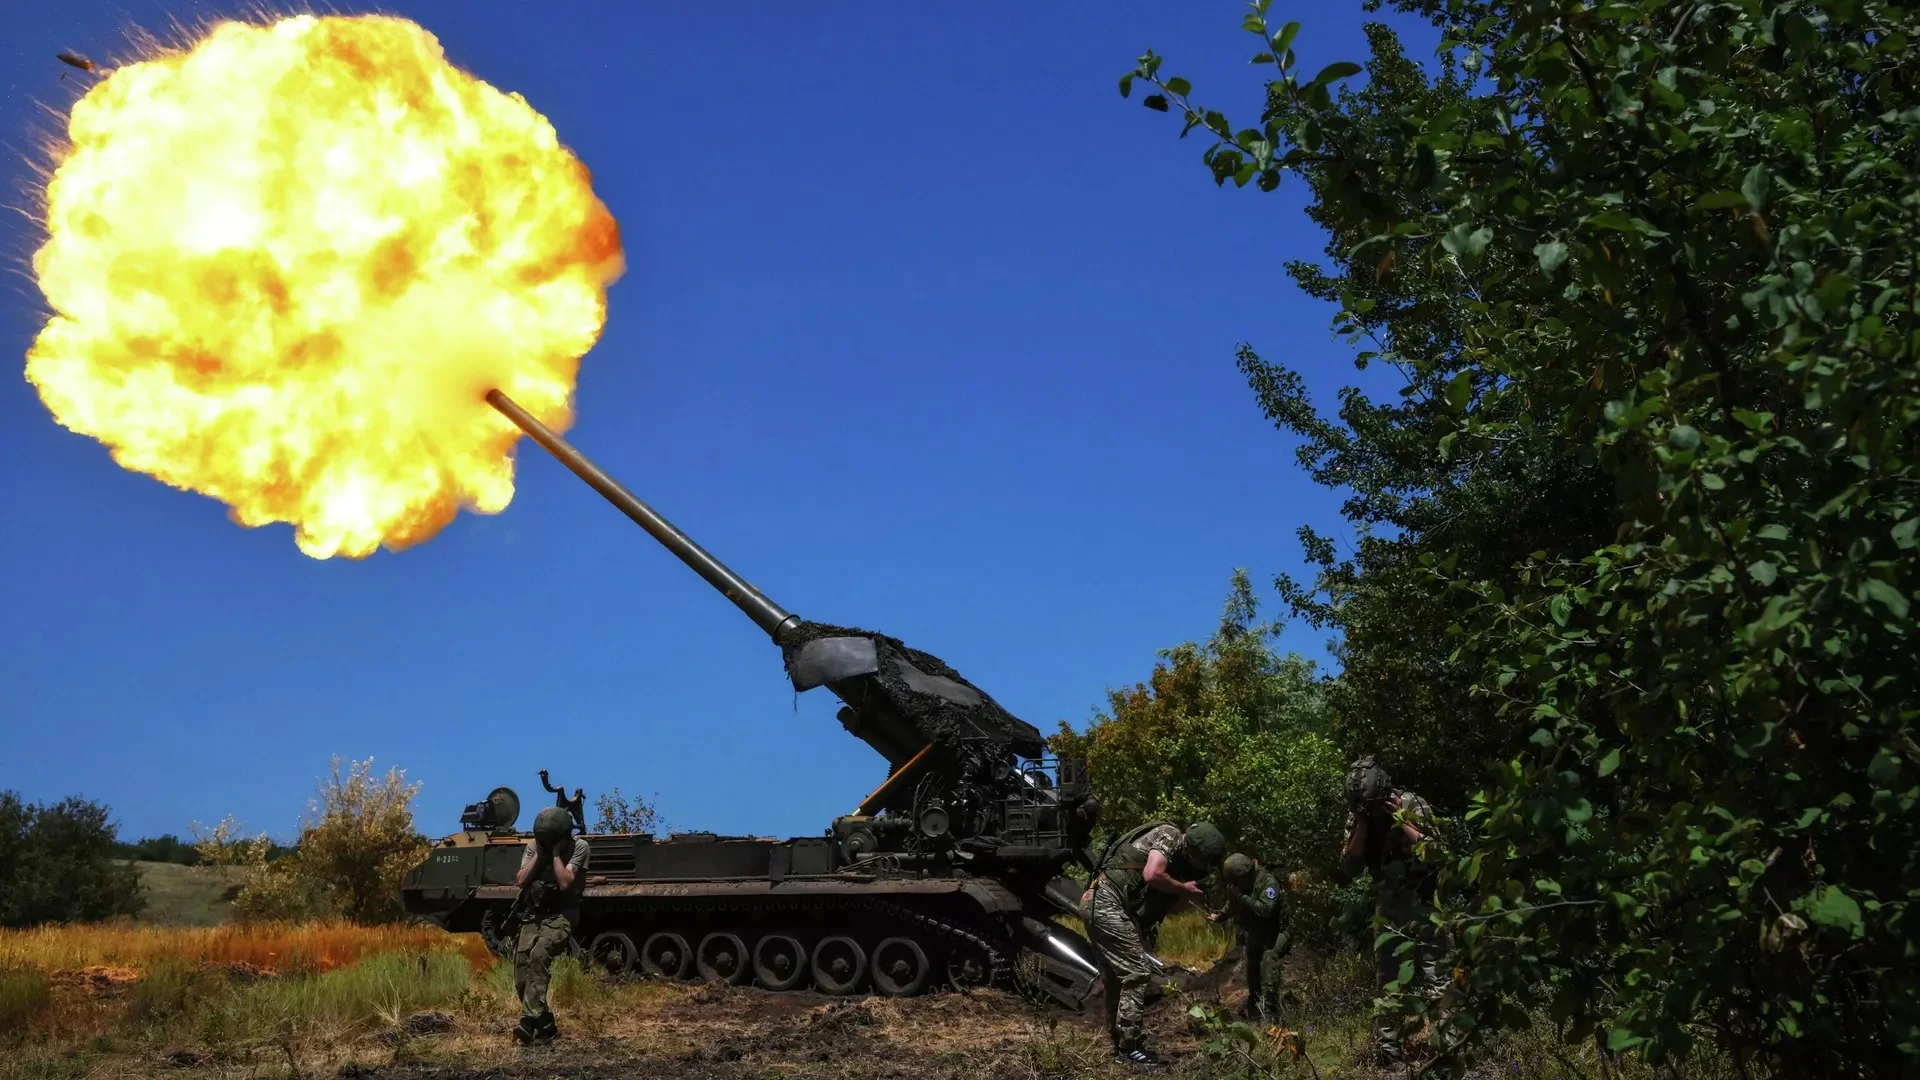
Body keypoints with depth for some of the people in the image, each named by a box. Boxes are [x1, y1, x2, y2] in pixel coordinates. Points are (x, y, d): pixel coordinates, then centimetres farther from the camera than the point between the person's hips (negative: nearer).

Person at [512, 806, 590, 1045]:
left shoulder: (578, 846, -8)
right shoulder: (534, 845, 6)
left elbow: (565, 883, -19)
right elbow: (520, 881, -4)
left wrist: (555, 852, -16)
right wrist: (539, 853, -9)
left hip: (561, 915, -5)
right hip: (535, 914, 6)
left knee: (539, 955, -31)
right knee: (521, 977, -7)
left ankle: (529, 1024, -32)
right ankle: (545, 1028, 7)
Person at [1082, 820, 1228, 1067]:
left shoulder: (1177, 860, 21)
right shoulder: (1169, 835, -6)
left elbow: (1162, 905, 19)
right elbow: (1152, 875, -22)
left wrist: (1189, 896, 6)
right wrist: (1183, 888, -7)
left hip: (1098, 906, 10)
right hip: (1107, 903, -10)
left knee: (1119, 977, 17)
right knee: (1138, 974, -7)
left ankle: (1119, 1041, 26)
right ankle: (1129, 1047, -3)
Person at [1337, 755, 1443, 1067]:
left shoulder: (1413, 805, -13)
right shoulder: (1358, 816, 0)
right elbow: (1349, 868, -5)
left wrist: (1401, 821, -22)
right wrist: (1363, 825, -14)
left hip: (1421, 906, -5)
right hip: (1386, 909, 5)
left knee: (1431, 978, -10)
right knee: (1386, 982, 10)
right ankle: (1388, 1050, 19)